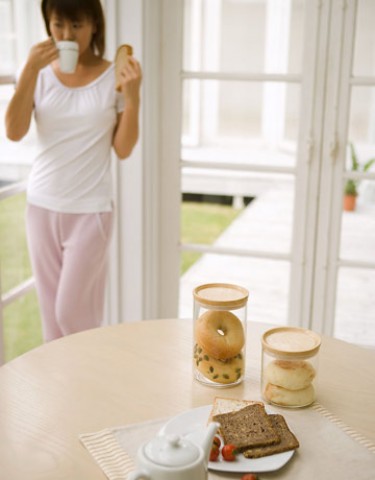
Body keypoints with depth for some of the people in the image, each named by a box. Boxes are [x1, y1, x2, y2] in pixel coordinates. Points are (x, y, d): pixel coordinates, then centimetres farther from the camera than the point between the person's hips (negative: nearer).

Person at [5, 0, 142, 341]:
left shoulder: (114, 77, -4)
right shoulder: (39, 72, 2)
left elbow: (123, 149, -4)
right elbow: (14, 132, -11)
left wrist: (133, 96, -16)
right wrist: (30, 70, -17)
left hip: (90, 210, -3)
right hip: (42, 206, 3)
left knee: (73, 313, -1)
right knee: (51, 313, 11)